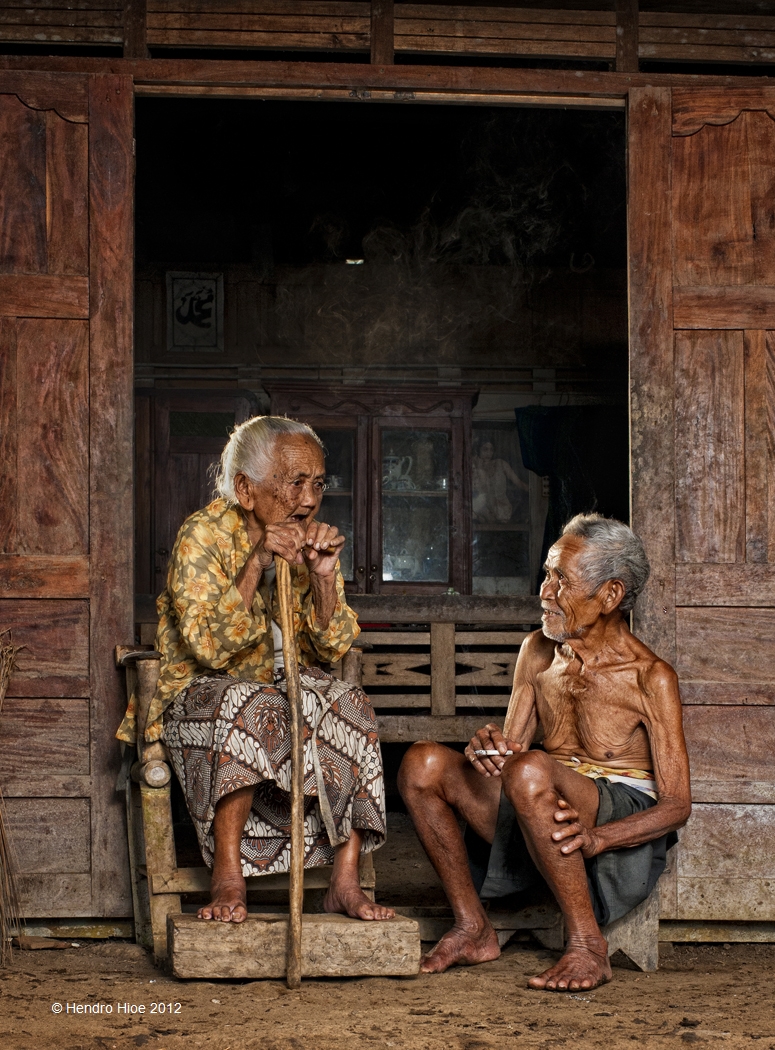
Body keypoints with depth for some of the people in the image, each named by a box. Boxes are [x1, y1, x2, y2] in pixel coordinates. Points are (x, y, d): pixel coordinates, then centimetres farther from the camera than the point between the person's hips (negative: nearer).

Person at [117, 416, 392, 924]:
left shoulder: (314, 539, 3)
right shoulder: (204, 535, -12)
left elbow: (336, 647, -2)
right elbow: (208, 648, -23)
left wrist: (323, 576, -18)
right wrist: (257, 564, -30)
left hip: (291, 689, 5)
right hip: (203, 692, -4)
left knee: (351, 707, -26)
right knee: (246, 709, -38)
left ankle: (346, 882, -25)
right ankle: (228, 879, -32)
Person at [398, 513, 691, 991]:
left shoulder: (650, 677, -9)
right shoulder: (538, 651, 9)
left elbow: (677, 804, -11)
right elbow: (512, 744, 13)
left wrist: (596, 838, -29)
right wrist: (489, 743, -14)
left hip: (624, 821, -6)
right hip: (542, 815, 6)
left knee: (529, 771, -36)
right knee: (423, 763, -12)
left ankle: (588, 945, -25)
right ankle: (474, 929, -3)